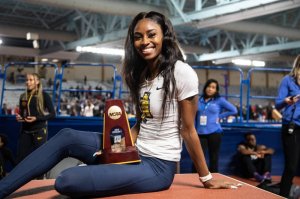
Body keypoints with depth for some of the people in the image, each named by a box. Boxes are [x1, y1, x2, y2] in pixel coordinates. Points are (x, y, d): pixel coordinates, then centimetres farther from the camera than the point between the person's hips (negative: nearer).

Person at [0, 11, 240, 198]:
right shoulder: (142, 74, 11)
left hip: (158, 165, -8)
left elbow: (188, 130, -11)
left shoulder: (181, 73, -15)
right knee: (67, 137, -4)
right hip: (137, 153, 8)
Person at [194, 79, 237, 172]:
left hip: (214, 133, -1)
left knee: (213, 159, 6)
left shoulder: (219, 100, 2)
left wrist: (220, 117, 0)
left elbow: (234, 110, 4)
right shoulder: (199, 100, 8)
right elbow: (195, 116, 9)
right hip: (200, 133, 2)